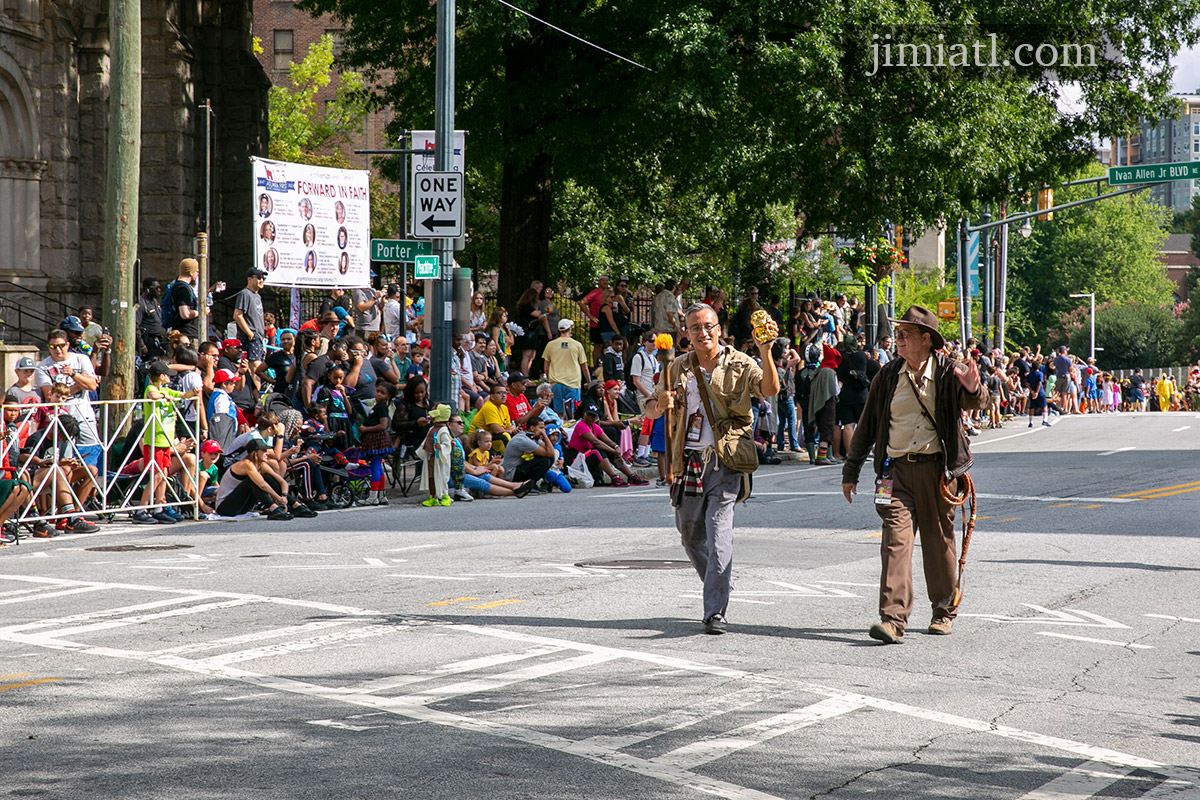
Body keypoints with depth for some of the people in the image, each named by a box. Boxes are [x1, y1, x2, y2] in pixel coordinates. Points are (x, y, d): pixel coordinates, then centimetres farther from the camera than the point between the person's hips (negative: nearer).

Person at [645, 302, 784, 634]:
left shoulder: (738, 365, -2)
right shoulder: (678, 369, 11)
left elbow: (769, 389, -19)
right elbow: (651, 411, 11)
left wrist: (765, 351, -35)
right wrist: (660, 405, -13)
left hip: (724, 460, -5)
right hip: (688, 460, 5)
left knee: (719, 533, -15)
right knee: (689, 532, 14)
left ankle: (716, 612, -15)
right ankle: (719, 585, 40)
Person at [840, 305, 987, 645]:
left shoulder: (947, 372, -1)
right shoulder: (888, 377, 6)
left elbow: (974, 402, -19)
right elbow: (867, 426, 13)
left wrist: (973, 390, -43)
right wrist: (851, 472, 15)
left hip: (936, 468, -1)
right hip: (898, 468, 1)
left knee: (939, 540, 9)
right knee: (896, 538, -12)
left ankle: (945, 610, 28)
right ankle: (893, 619, -18)